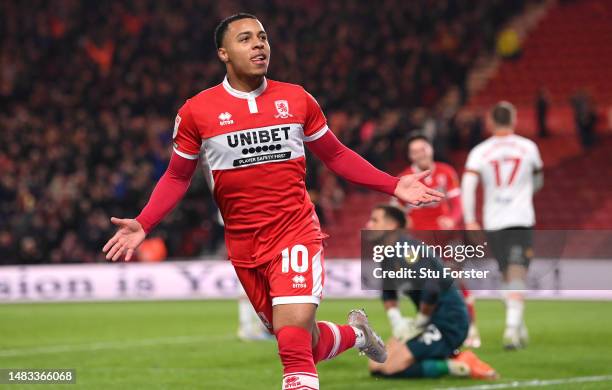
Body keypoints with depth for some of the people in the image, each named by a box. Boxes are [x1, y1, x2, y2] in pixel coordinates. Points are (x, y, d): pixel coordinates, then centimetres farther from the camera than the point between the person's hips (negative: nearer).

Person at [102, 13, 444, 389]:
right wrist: (143, 225, -6)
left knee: (295, 342, -21)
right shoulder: (197, 111, -3)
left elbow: (336, 155, 13)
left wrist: (393, 185, 5)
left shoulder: (297, 99, 1)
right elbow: (178, 177, 7)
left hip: (296, 233, -1)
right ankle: (355, 333, 39)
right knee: (303, 345, 9)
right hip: (244, 246, 1)